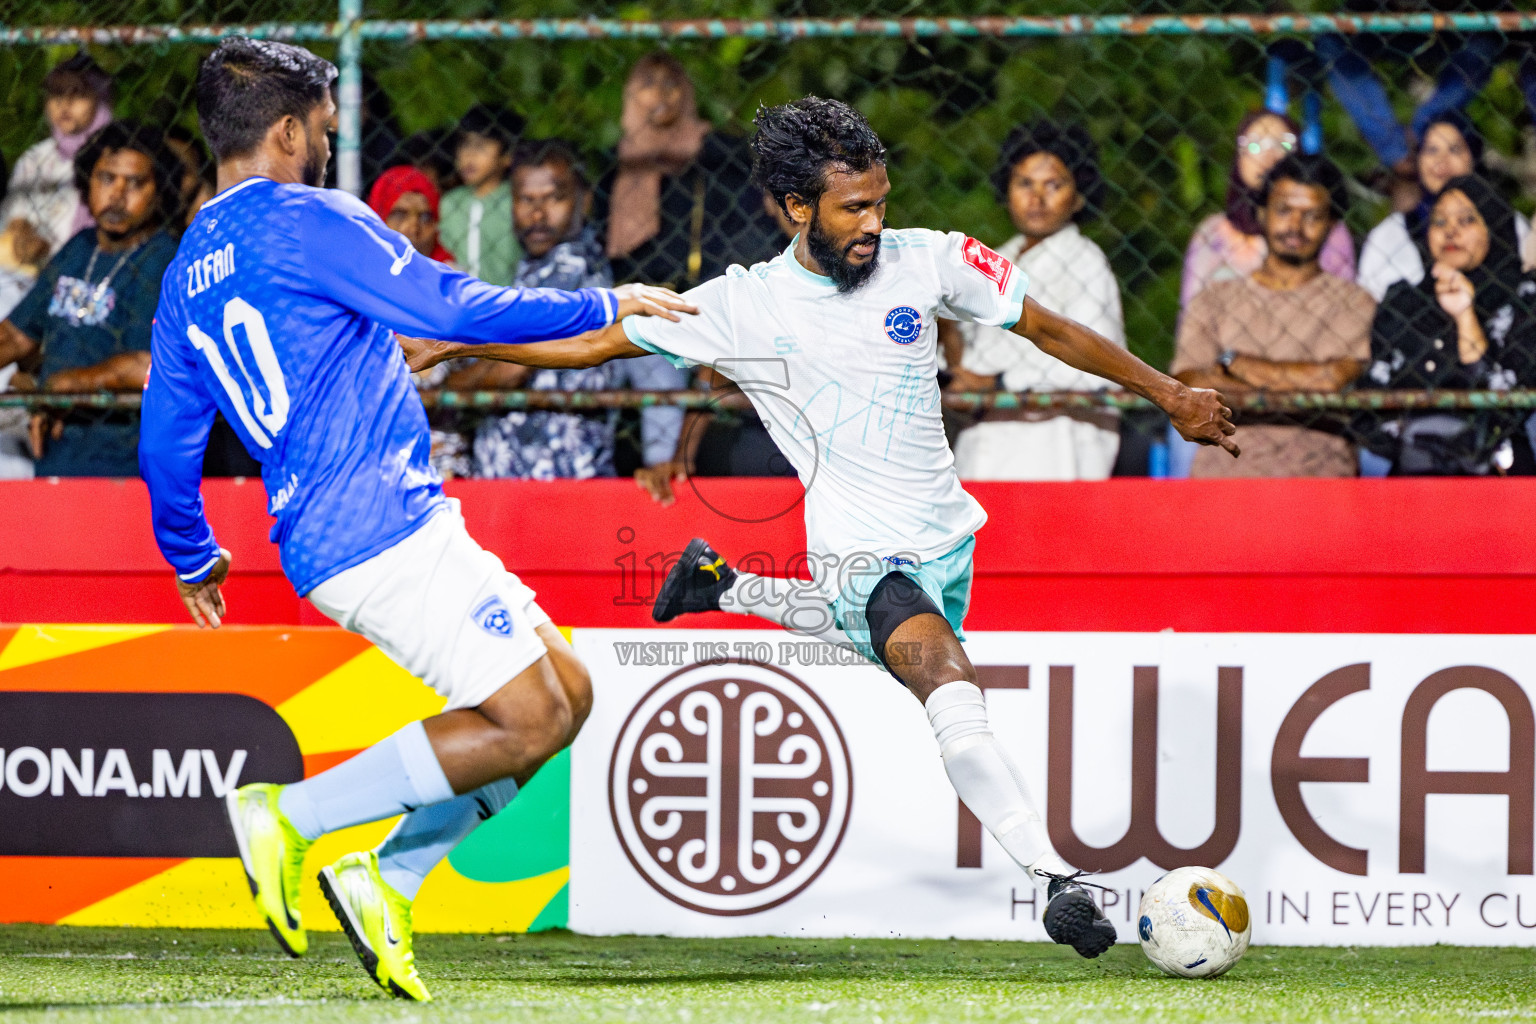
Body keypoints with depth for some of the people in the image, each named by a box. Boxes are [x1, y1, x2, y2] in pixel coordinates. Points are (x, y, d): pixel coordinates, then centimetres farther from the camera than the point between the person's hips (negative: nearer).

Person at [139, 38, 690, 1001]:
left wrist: (194, 558, 36)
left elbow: (166, 438, 21)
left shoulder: (189, 271, 17)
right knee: (527, 723, -9)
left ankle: (388, 876, 7)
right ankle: (291, 815, -9)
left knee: (566, 691, 12)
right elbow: (455, 306, -13)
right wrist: (605, 306, -1)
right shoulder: (307, 220, -9)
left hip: (326, 545, 10)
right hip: (382, 526, -10)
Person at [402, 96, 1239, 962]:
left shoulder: (926, 261, -5)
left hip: (948, 541, 5)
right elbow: (590, 342, -2)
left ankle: (726, 586, 47)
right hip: (863, 555, -5)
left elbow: (1049, 329, 7)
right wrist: (447, 342, -6)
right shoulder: (744, 306, -10)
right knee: (949, 680, -29)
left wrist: (1171, 395, 10)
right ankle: (1056, 877, -34)